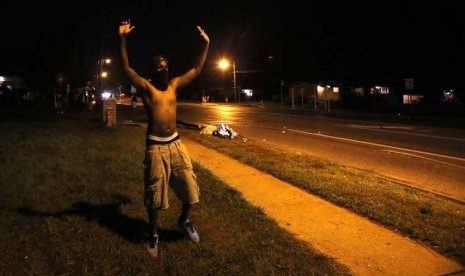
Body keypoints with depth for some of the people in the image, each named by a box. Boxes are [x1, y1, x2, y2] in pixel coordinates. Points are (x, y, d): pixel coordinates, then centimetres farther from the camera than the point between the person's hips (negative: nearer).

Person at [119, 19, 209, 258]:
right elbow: (126, 68, -14)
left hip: (176, 143, 5)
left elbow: (196, 70, 13)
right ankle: (153, 235, 24)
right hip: (156, 147, -4)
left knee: (190, 186, 7)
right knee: (154, 193, 5)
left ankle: (184, 221, 34)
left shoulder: (174, 85, 10)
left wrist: (206, 44, 10)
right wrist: (123, 39, -23)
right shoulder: (145, 87, -3)